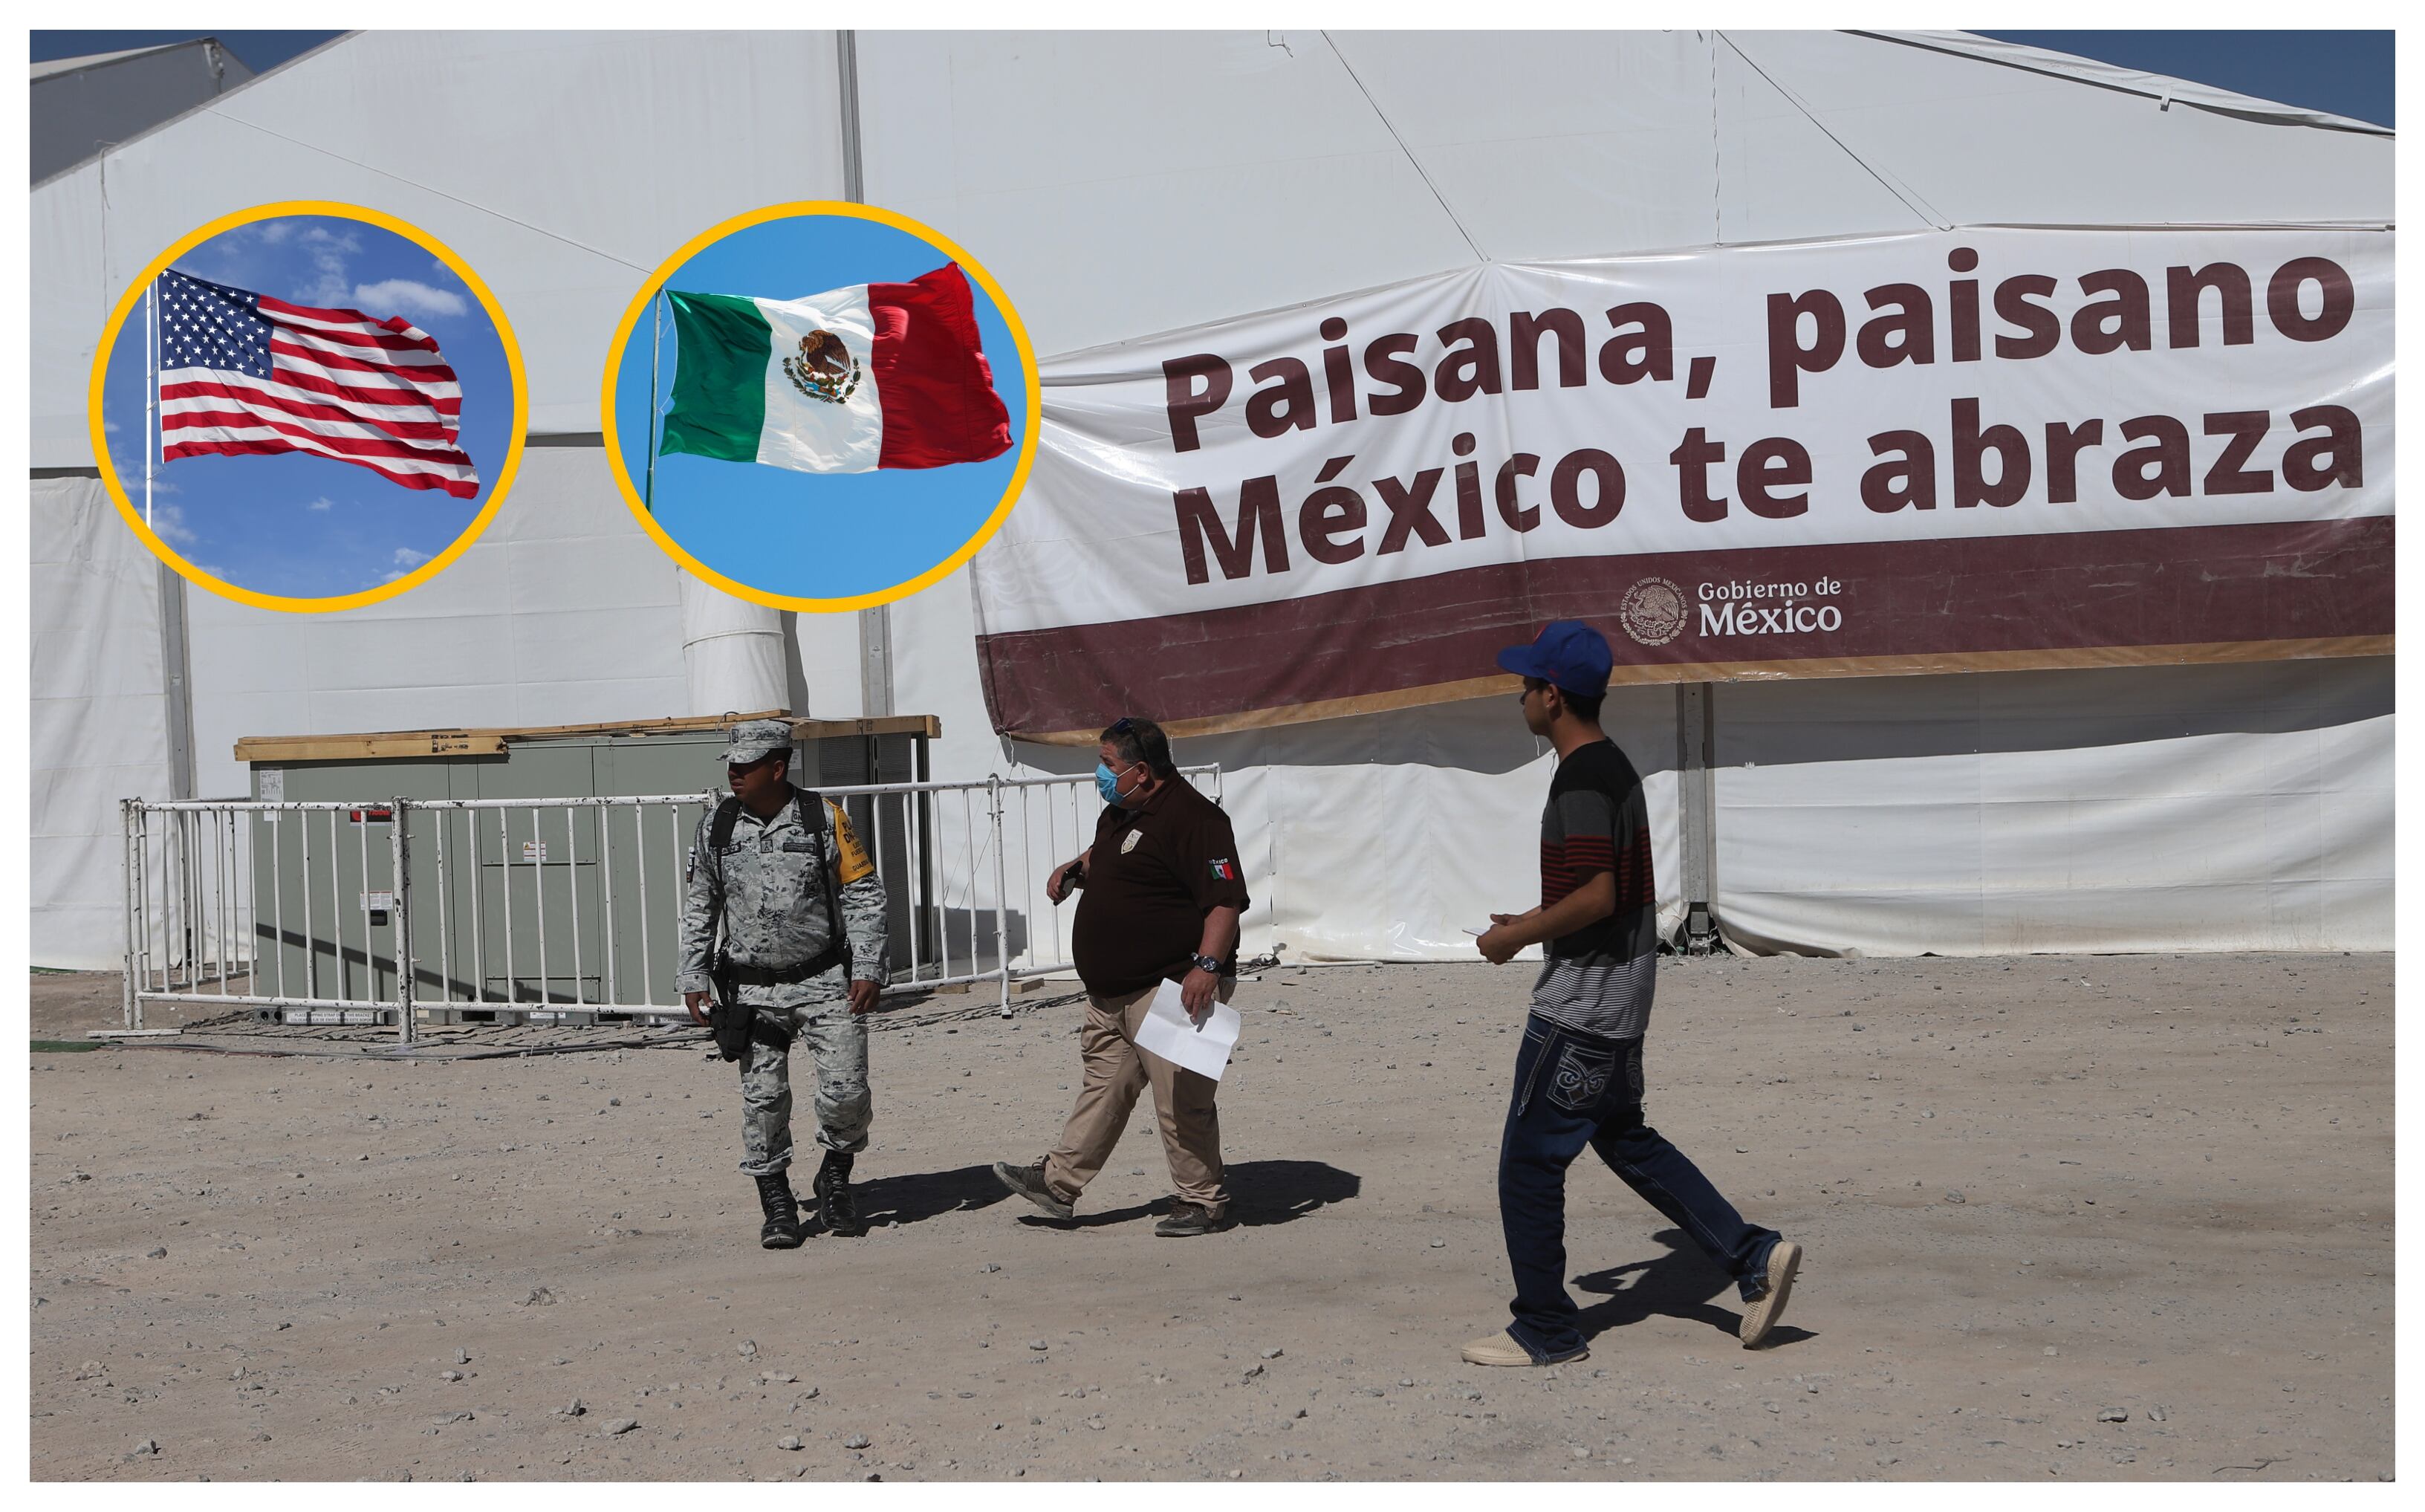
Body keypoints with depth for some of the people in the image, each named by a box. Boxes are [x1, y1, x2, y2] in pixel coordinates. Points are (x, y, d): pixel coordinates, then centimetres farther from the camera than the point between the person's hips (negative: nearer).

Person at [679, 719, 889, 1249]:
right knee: (762, 1099, 0)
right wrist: (693, 977, 6)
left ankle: (836, 1177, 19)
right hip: (753, 990, 2)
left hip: (826, 982, -2)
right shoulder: (716, 827, 3)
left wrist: (868, 969, -6)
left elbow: (864, 895, 1)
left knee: (846, 1090, -8)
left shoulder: (825, 818, -4)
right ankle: (777, 1205, 14)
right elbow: (698, 908, 13)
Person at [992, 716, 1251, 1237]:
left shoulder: (1191, 817, -19)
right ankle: (1059, 1182, 24)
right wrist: (1074, 870, 15)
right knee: (1103, 1083, 17)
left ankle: (1203, 1202, 9)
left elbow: (1227, 898, -23)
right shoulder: (1120, 811, 13)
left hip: (1172, 987, -10)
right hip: (1112, 992, 10)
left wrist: (1208, 964, -30)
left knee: (1181, 1098, -3)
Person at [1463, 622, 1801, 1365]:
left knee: (1529, 1163, 0)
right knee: (1623, 1138, 22)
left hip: (1576, 1011, -10)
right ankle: (1754, 1256, 19)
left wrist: (1516, 936, -15)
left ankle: (1546, 1331, 10)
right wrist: (1535, 922, 17)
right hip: (1618, 1002, 10)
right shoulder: (1614, 764, 12)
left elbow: (1598, 895, -26)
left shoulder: (1581, 779, -20)